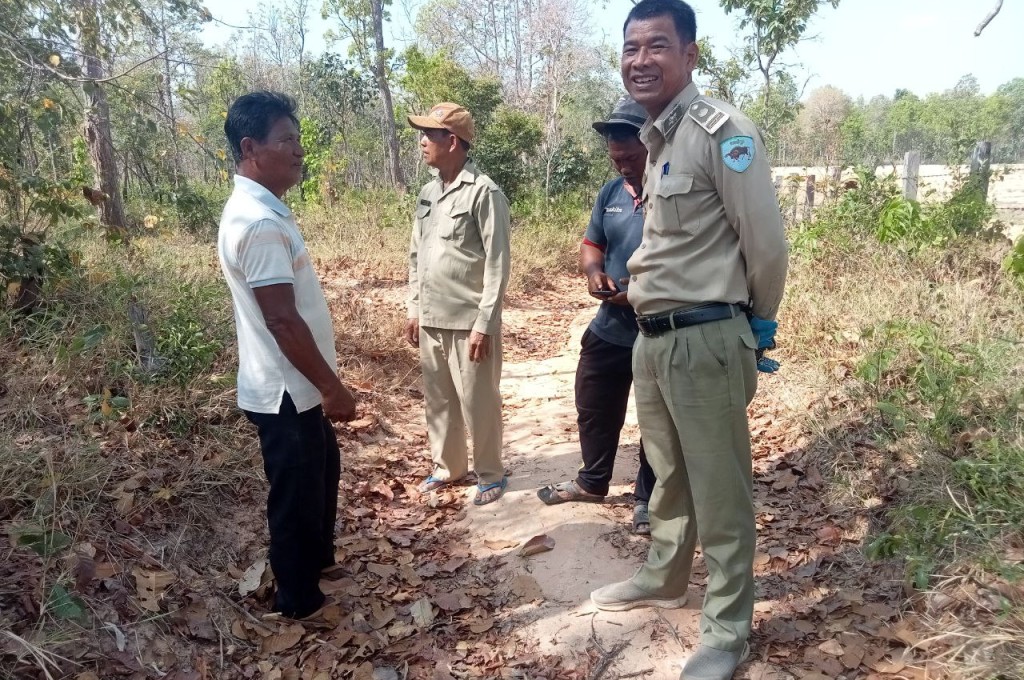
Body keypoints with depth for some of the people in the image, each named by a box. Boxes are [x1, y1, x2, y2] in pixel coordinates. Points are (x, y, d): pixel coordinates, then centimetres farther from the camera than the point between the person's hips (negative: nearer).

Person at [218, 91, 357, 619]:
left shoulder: (260, 210, 9)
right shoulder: (260, 222, -24)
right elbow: (282, 320, -26)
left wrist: (324, 383, 21)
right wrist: (332, 387, -19)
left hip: (296, 386, 10)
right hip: (286, 392, -10)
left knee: (322, 475, 26)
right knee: (296, 494, 7)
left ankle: (318, 557, 47)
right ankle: (299, 600, 27)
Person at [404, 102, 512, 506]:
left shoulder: (484, 193, -13)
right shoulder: (428, 193, 10)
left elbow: (497, 265, -15)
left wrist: (485, 324, -17)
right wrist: (414, 309, 13)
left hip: (469, 322, -7)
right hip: (431, 320, 7)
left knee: (478, 404, 4)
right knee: (437, 399, 17)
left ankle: (490, 475, 22)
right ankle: (448, 466, 34)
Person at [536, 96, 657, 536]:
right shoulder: (609, 193, 5)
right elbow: (591, 244, 13)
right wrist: (593, 272, -9)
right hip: (608, 328, 7)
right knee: (594, 409, 19)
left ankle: (648, 499, 29)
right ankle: (592, 482, 41)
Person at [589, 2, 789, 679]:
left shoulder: (722, 131, -14)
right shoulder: (655, 139, 13)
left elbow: (767, 246, -13)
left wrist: (756, 325, -1)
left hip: (706, 339, -8)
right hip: (652, 337, 9)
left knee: (720, 493, 4)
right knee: (668, 476, 23)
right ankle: (663, 578, 43)